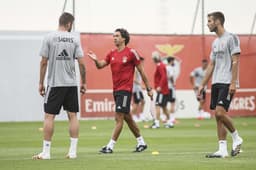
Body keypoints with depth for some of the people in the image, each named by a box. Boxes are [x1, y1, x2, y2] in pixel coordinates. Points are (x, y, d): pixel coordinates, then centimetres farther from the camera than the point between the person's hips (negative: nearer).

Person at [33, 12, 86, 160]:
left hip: (54, 84, -2)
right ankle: (73, 151, 6)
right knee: (73, 115, 7)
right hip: (72, 84, 2)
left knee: (49, 116, 0)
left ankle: (46, 152, -3)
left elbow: (44, 62, -3)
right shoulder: (75, 38, 1)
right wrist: (84, 82, 9)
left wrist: (41, 83, 5)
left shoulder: (49, 38, -2)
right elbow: (81, 63, -1)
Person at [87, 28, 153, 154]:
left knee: (119, 118, -11)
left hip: (125, 89, -8)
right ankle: (141, 143, 26)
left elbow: (141, 71, -4)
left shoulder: (131, 52, -7)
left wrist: (148, 88, -2)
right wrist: (96, 60, -20)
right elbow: (100, 65, 3)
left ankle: (110, 146, -12)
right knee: (127, 117, 14)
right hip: (116, 90, 8)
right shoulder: (112, 53, 11)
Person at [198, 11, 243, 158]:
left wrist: (233, 83, -20)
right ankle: (223, 150, 4)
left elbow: (235, 61, -12)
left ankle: (236, 138, 1)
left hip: (227, 82, -8)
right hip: (216, 83, 8)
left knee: (220, 112, -18)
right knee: (218, 115, 3)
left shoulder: (231, 38, -6)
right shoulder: (215, 42, 18)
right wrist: (203, 85, 18)